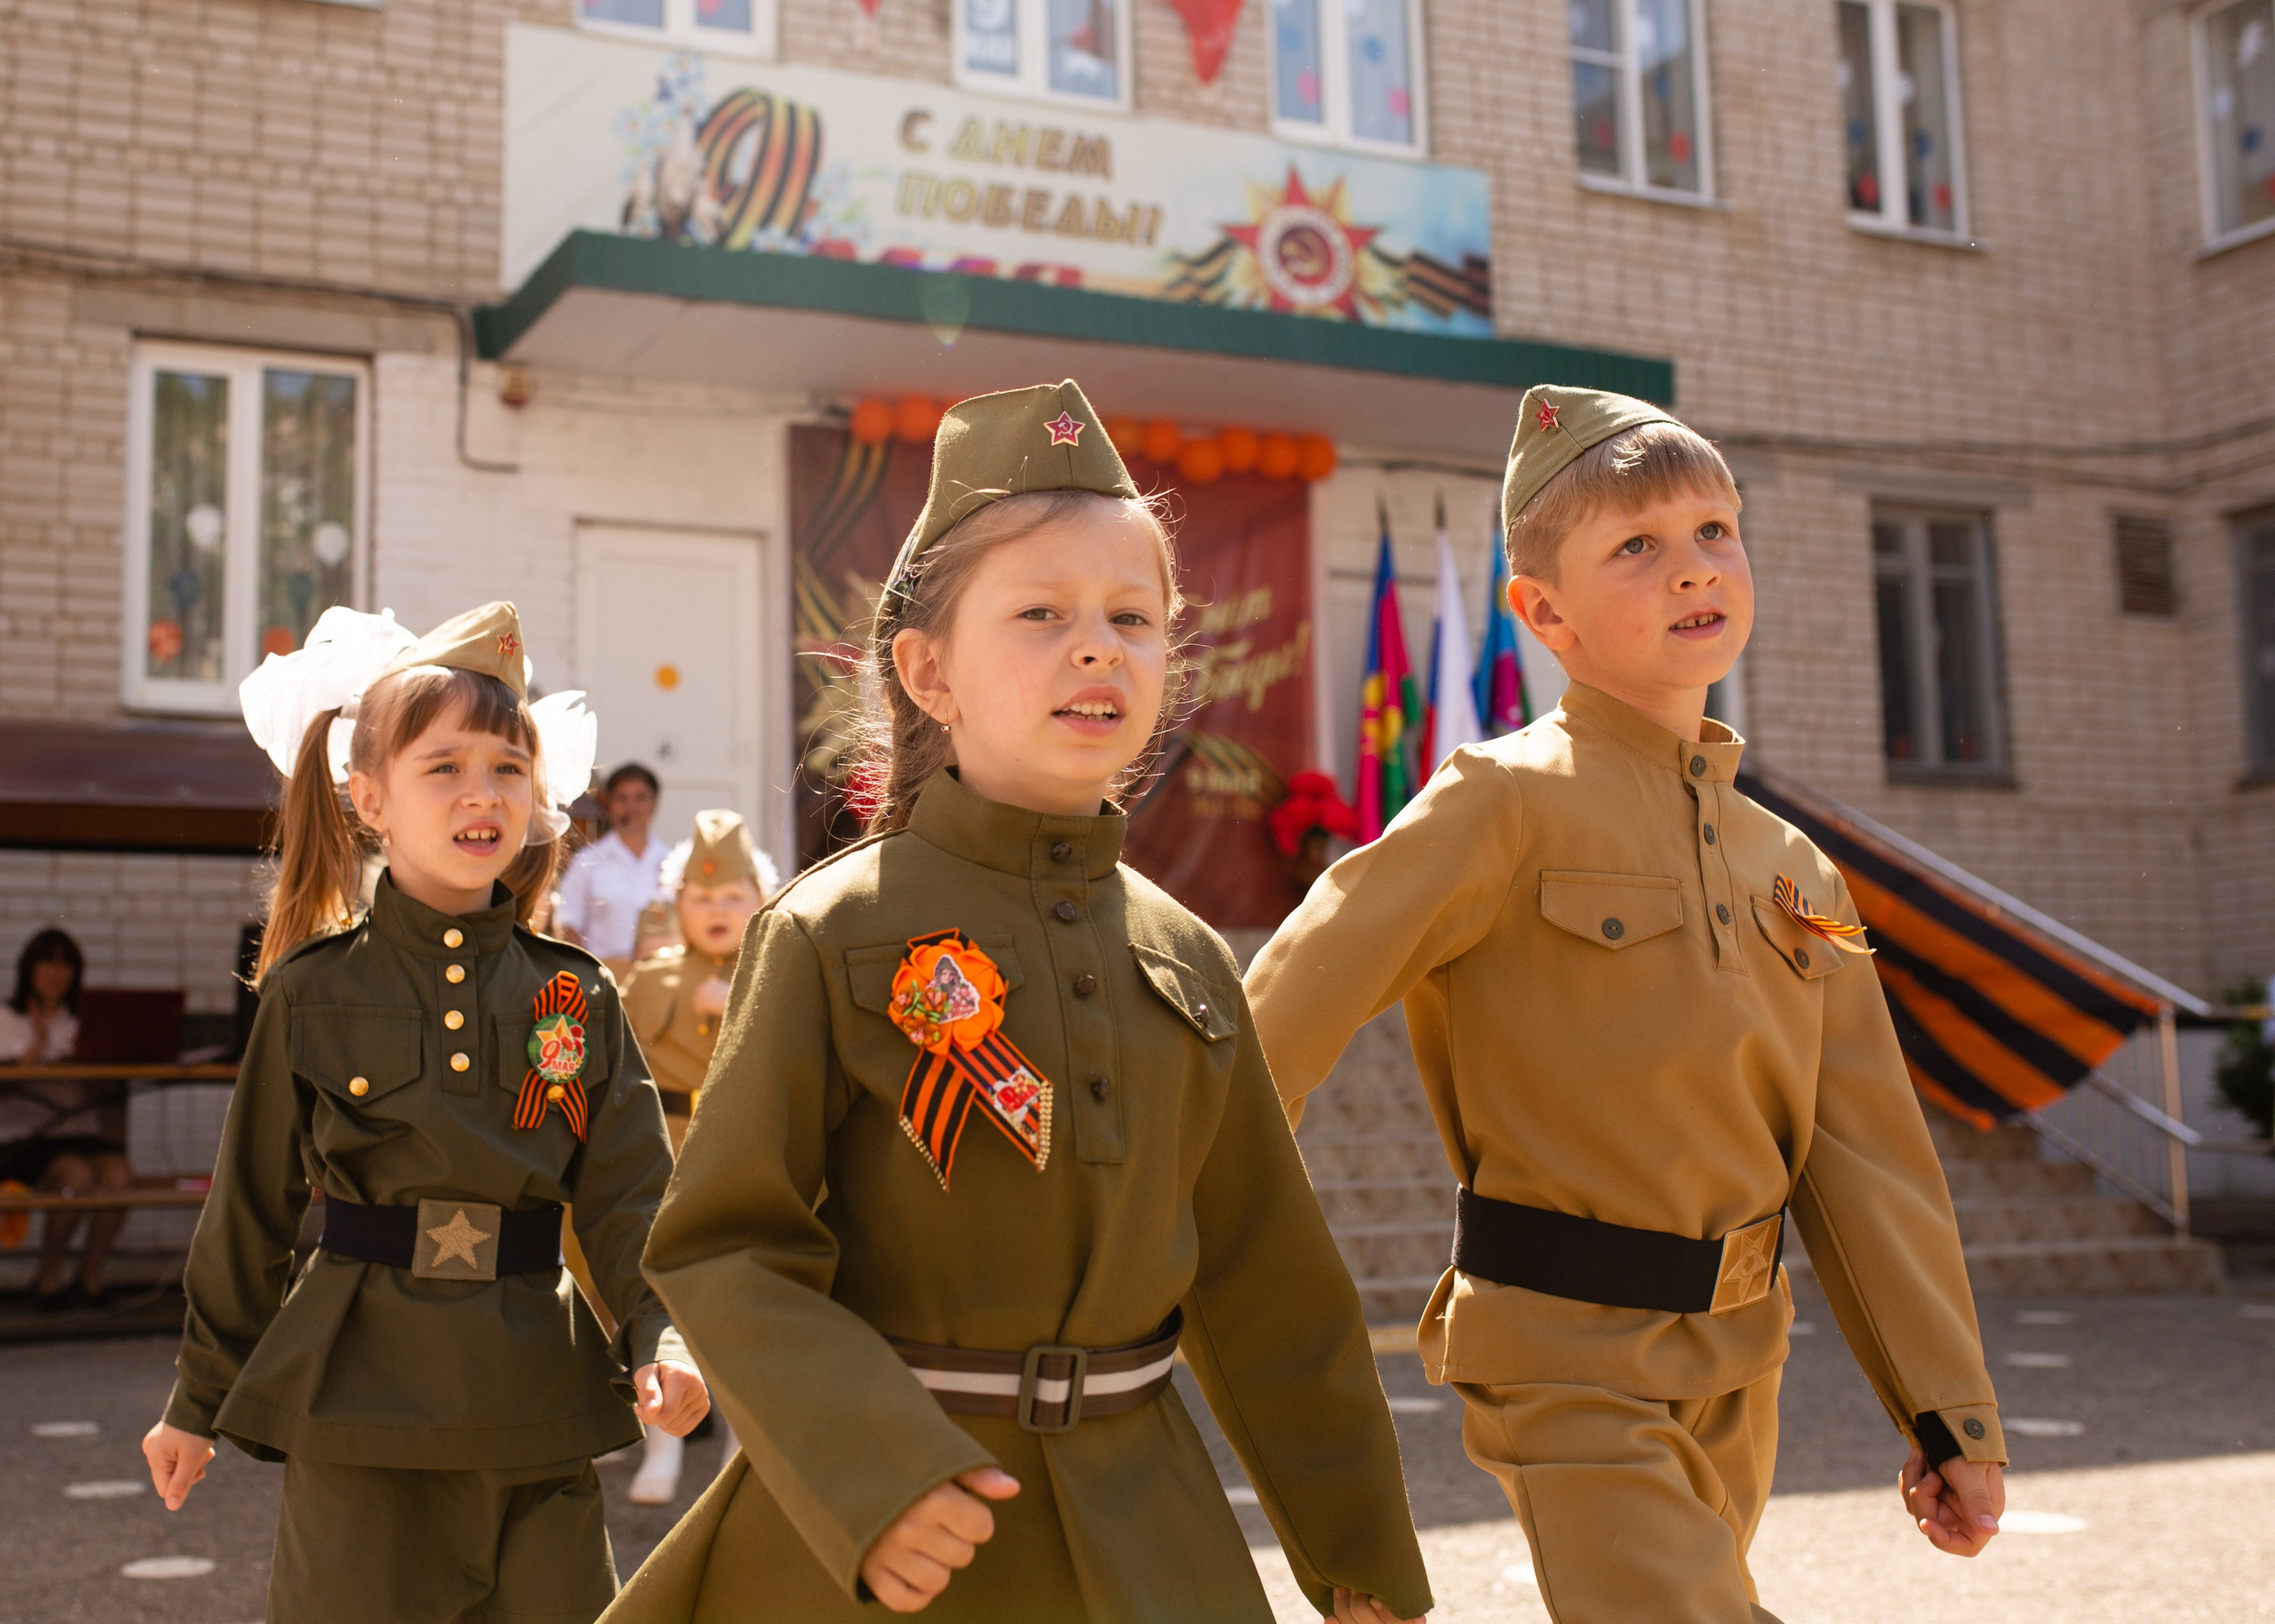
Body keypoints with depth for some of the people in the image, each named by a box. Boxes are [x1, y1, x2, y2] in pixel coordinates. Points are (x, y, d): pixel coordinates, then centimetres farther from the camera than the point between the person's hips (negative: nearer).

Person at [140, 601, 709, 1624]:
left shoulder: (576, 995, 5)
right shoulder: (312, 991, 1)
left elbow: (629, 1195, 1)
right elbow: (249, 1213, 8)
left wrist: (661, 1338, -15)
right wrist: (200, 1403, 13)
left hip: (538, 1390, 2)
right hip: (359, 1385, -2)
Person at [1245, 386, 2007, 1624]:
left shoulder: (1796, 871, 8)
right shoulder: (1508, 803, -12)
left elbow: (1866, 1154, 8)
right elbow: (1284, 1017, -15)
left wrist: (1949, 1413, 7)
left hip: (1736, 1367, 7)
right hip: (1572, 1366, -7)